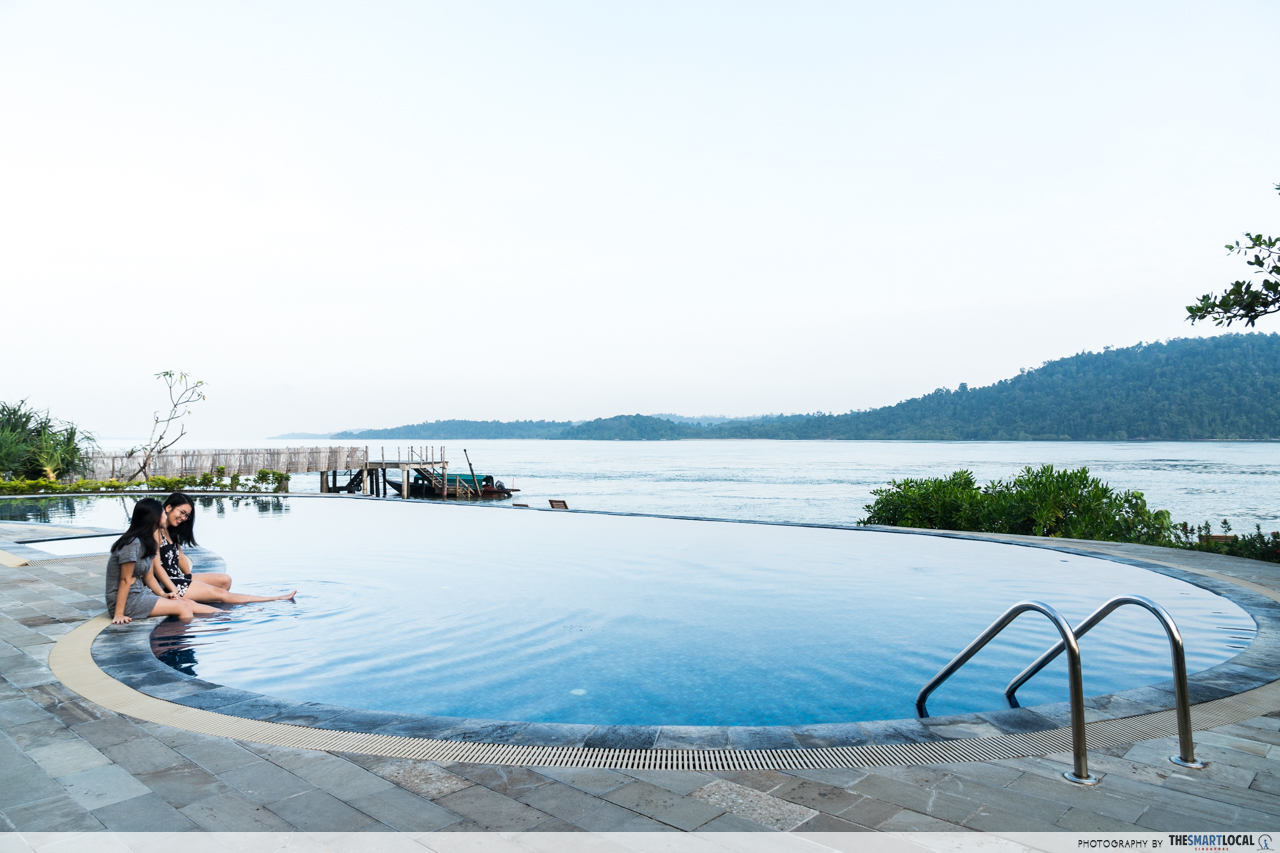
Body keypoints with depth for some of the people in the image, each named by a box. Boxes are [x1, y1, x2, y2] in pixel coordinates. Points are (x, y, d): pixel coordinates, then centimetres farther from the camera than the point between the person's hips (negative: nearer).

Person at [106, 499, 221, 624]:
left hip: (141, 593, 9)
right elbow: (125, 580, -20)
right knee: (184, 607, -13)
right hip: (127, 601, -9)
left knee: (190, 604, 2)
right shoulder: (132, 543, -20)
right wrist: (118, 614, -19)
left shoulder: (144, 542, 10)